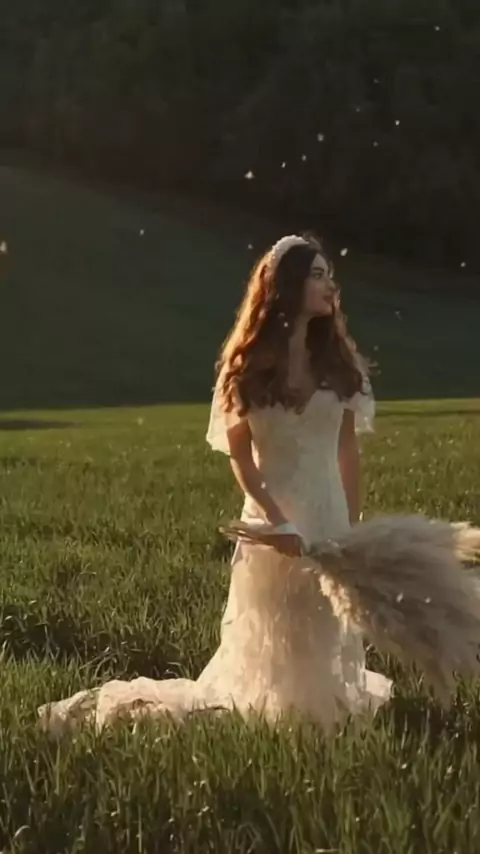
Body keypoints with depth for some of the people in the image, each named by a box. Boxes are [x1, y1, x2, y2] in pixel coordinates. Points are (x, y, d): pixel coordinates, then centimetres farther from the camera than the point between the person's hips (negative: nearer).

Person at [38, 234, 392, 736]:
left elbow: (348, 449, 6)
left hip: (328, 512, 3)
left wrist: (354, 525, 3)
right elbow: (240, 457, -6)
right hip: (272, 513, -3)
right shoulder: (249, 365, -4)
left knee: (327, 636, 10)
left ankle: (321, 702, 30)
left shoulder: (339, 361, 4)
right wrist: (276, 520, -17)